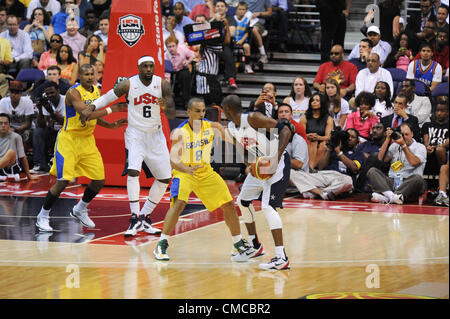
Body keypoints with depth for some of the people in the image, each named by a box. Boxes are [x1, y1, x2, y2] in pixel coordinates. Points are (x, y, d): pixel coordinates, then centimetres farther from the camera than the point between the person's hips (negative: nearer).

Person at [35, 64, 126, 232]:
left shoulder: (96, 91, 8)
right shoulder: (74, 92, -18)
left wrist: (111, 125, 5)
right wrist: (110, 109, -27)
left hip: (88, 141, 7)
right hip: (69, 140, -7)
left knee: (99, 180, 4)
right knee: (63, 181, -12)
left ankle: (80, 210, 28)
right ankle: (43, 216, 4)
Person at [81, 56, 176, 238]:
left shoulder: (162, 84, -6)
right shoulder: (129, 84, -11)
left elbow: (172, 115, -6)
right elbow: (107, 97, 2)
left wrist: (166, 108, -29)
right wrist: (91, 108, -15)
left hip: (155, 135, 4)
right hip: (135, 134, -4)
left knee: (165, 179, 4)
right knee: (133, 171, -25)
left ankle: (144, 217, 18)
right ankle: (135, 219, -20)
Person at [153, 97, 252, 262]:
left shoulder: (213, 127, -10)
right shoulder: (180, 132, -21)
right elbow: (173, 159, -33)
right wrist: (187, 169, -53)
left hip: (205, 172, 5)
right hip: (184, 172, -4)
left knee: (229, 204, 2)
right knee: (179, 203, -29)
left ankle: (239, 245, 18)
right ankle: (161, 246, -23)